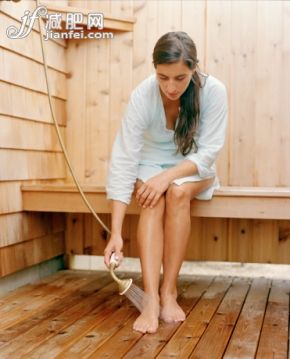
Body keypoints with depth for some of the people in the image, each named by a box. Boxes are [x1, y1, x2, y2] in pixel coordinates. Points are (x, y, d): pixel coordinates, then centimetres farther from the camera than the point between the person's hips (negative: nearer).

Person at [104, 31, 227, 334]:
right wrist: (116, 232, -35)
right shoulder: (142, 96, -25)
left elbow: (208, 152, -19)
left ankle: (169, 291, -25)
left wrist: (168, 176, -35)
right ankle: (150, 298, -36)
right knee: (152, 200, -32)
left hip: (194, 169, 0)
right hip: (151, 165, 0)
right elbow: (123, 161, -29)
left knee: (178, 192, -32)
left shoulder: (213, 91, -24)